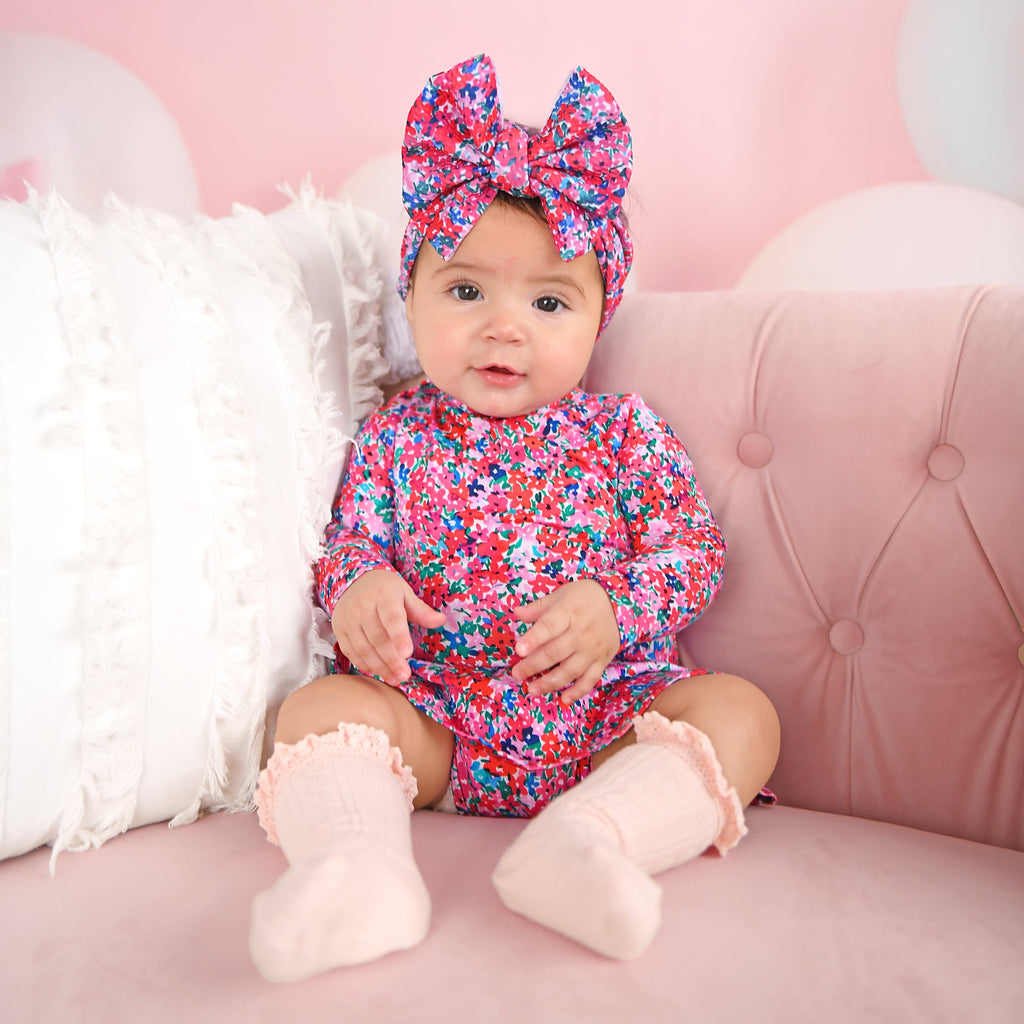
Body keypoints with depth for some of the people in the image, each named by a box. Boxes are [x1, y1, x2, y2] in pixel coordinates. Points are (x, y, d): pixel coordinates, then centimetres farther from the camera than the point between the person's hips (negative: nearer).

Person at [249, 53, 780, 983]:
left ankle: (589, 837, -43)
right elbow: (349, 539, 9)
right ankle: (361, 866, -43)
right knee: (319, 706, -20)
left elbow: (692, 552, 2)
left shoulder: (625, 434, 6)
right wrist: (357, 588, -16)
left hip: (606, 715, 0)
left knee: (741, 710, -21)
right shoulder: (395, 436, 9)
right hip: (432, 723, 1)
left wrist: (613, 612, -17)